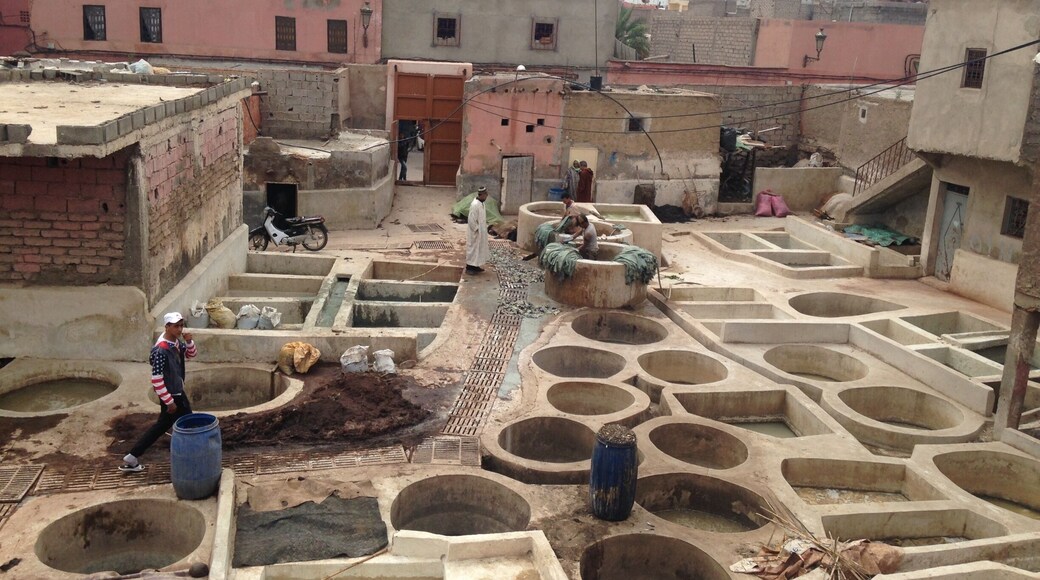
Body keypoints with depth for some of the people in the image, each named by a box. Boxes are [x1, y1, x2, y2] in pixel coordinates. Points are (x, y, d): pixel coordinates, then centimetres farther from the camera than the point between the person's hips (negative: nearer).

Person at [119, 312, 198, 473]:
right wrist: (170, 402, -20)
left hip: (176, 391, 9)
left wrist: (189, 342, -6)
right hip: (171, 395, -9)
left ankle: (131, 459, 24)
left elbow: (191, 354, 16)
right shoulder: (161, 350, -27)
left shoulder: (176, 341, 0)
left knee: (162, 425, 18)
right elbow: (156, 380, -25)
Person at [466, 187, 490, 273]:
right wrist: (477, 230, -19)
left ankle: (475, 266, 26)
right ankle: (470, 267, 10)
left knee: (478, 249, 16)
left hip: (481, 231, 10)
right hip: (475, 233, -10)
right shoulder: (475, 205, -25)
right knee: (473, 249, 1)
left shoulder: (480, 203, 6)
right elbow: (471, 220, -25)